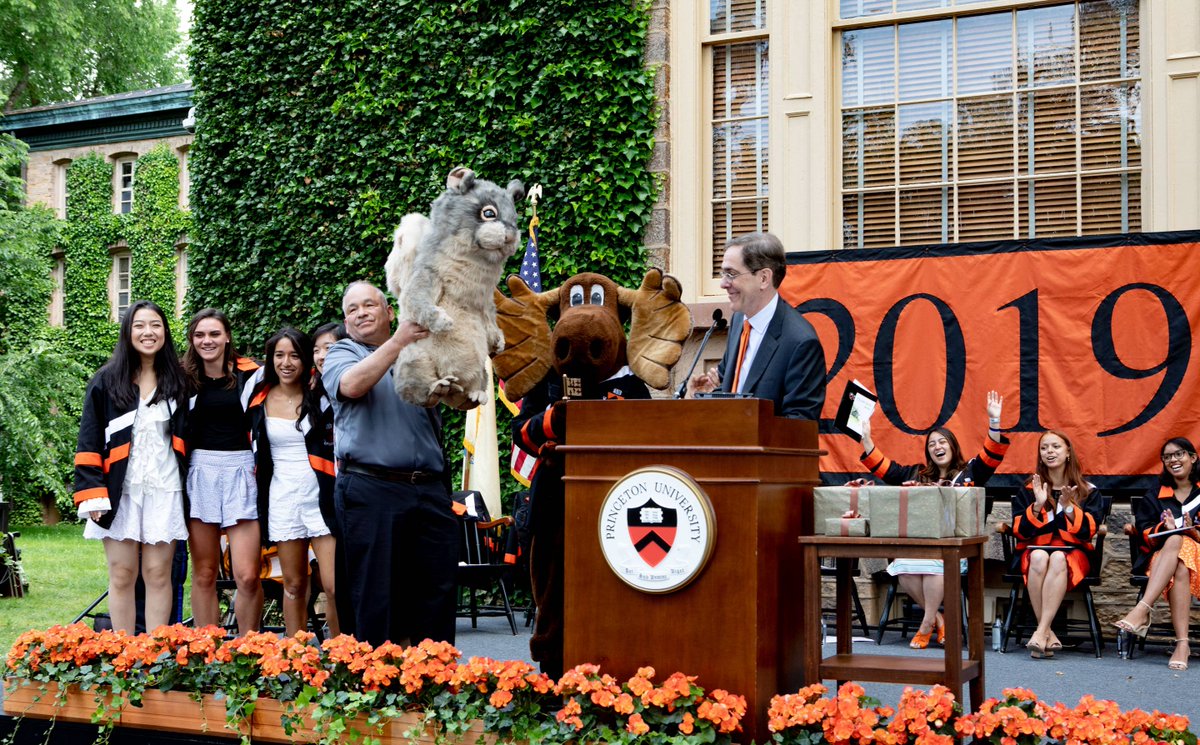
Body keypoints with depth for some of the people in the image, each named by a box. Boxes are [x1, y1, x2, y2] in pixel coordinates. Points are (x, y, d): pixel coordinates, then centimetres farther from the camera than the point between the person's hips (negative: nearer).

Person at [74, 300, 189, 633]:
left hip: (164, 490, 1)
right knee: (122, 576, 1)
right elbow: (89, 442, 1)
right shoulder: (106, 381, 4)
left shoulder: (177, 382, 9)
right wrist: (92, 493, -8)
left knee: (158, 575, -1)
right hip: (120, 490, -1)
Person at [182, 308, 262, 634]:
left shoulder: (249, 374, 2)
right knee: (204, 576, 4)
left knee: (248, 576, -9)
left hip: (241, 472, -2)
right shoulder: (184, 378, 7)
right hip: (199, 472, 2)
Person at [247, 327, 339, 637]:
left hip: (321, 495, -2)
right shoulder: (259, 401, 7)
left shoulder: (321, 397, 0)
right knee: (294, 585, 9)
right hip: (282, 498, 3)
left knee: (335, 587, -11)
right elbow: (256, 452, 20)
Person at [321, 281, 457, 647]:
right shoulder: (342, 354, 10)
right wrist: (398, 341, -18)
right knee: (374, 593, -1)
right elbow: (352, 385, -12)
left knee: (437, 589, 4)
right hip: (370, 489, -3)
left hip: (429, 491, 4)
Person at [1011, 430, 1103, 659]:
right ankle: (1048, 634, -36)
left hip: (1073, 552, -1)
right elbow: (1019, 531, 2)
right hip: (1035, 549, 1)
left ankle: (1040, 632, -42)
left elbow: (1089, 530, -3)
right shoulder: (1028, 490, 11)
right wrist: (1037, 506, -12)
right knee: (1039, 557, -36)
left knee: (1058, 558, -37)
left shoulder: (1088, 491, 9)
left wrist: (1069, 507, -17)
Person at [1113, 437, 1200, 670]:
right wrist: (1165, 529, -13)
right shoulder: (1154, 496, 23)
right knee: (1180, 570, -38)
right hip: (1161, 556, 1)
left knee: (1176, 542, -38)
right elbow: (1144, 532, 8)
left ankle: (1143, 610, -51)